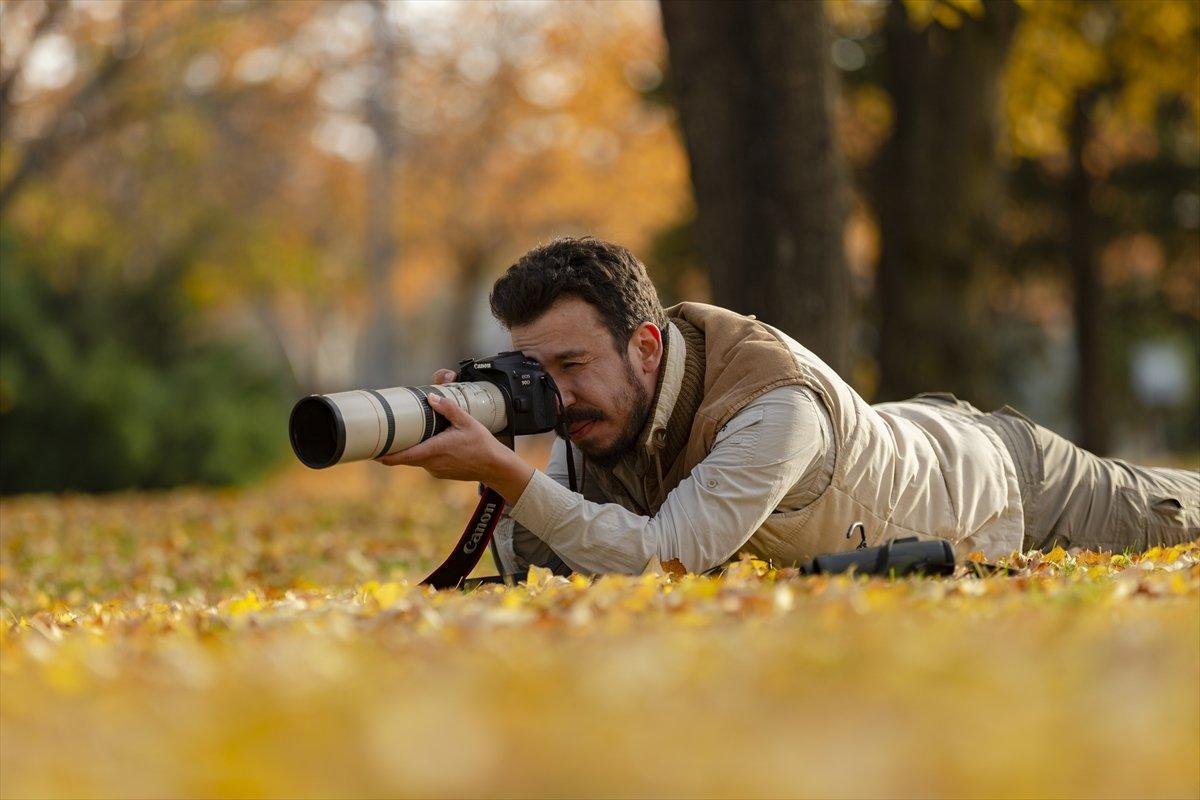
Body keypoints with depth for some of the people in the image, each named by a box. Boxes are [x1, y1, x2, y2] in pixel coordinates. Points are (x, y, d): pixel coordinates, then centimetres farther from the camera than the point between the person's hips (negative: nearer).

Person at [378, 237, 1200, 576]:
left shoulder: (777, 402, -46)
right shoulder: (602, 404, -25)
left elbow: (664, 562, -51)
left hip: (994, 484, -5)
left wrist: (508, 472, -57)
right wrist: (486, 451, -41)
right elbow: (538, 570, -24)